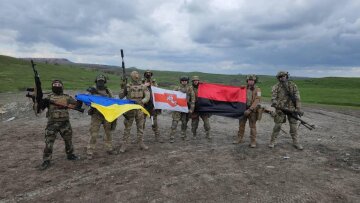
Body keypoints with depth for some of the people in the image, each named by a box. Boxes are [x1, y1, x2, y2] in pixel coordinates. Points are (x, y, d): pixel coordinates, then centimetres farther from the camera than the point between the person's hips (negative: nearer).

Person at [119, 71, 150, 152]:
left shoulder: (143, 87, 3)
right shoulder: (127, 86, 0)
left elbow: (147, 97, -3)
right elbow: (120, 97, 2)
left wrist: (141, 101, -19)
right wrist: (123, 89, -13)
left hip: (139, 109, 2)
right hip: (130, 109, -2)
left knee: (140, 127, 10)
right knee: (127, 127, 2)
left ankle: (141, 143, 21)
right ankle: (124, 144, 9)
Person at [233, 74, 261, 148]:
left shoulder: (257, 90, -6)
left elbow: (257, 101, -14)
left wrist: (250, 109, -21)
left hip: (252, 110, -4)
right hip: (243, 109, 4)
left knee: (252, 126, 2)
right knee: (241, 124, 11)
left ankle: (253, 142, 10)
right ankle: (239, 139, 24)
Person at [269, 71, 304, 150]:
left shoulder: (293, 85, 2)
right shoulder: (276, 87, 1)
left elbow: (297, 97, -1)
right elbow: (273, 97, -5)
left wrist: (299, 109, -8)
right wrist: (274, 103, -27)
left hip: (292, 108, 1)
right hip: (280, 108, -1)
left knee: (294, 126, 6)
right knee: (277, 126, 1)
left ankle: (296, 142, 20)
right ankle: (272, 141, 12)